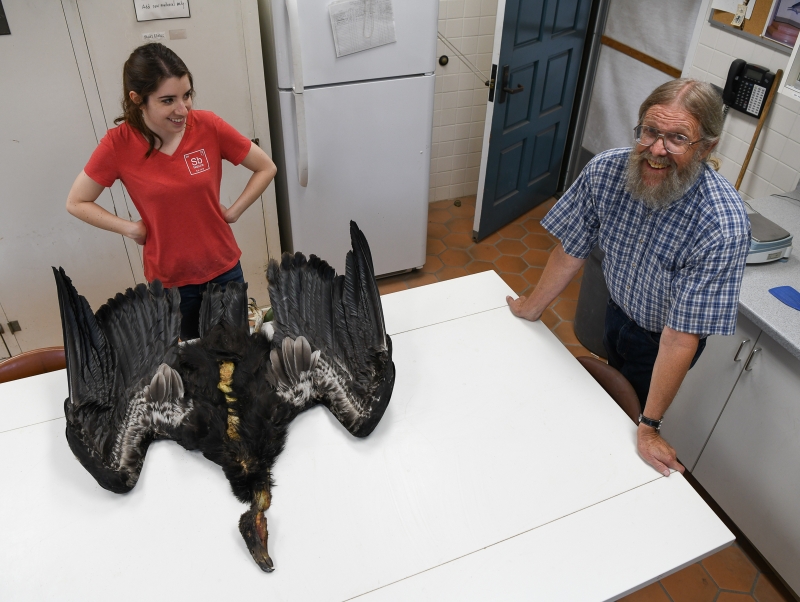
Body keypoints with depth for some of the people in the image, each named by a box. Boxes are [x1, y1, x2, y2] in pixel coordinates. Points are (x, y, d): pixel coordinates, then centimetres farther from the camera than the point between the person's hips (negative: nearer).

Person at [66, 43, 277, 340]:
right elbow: (76, 203, -2)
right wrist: (131, 228, -12)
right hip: (168, 278, 0)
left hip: (224, 268, 1)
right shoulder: (118, 145, -14)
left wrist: (233, 212, -8)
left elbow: (266, 168, -2)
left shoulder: (208, 126, -14)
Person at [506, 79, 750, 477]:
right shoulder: (606, 170, -27)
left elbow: (680, 337, -35)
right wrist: (532, 308, 0)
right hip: (617, 310, 4)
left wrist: (648, 428, -28)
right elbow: (571, 249, -12)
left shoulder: (723, 229, -38)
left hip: (660, 339, -4)